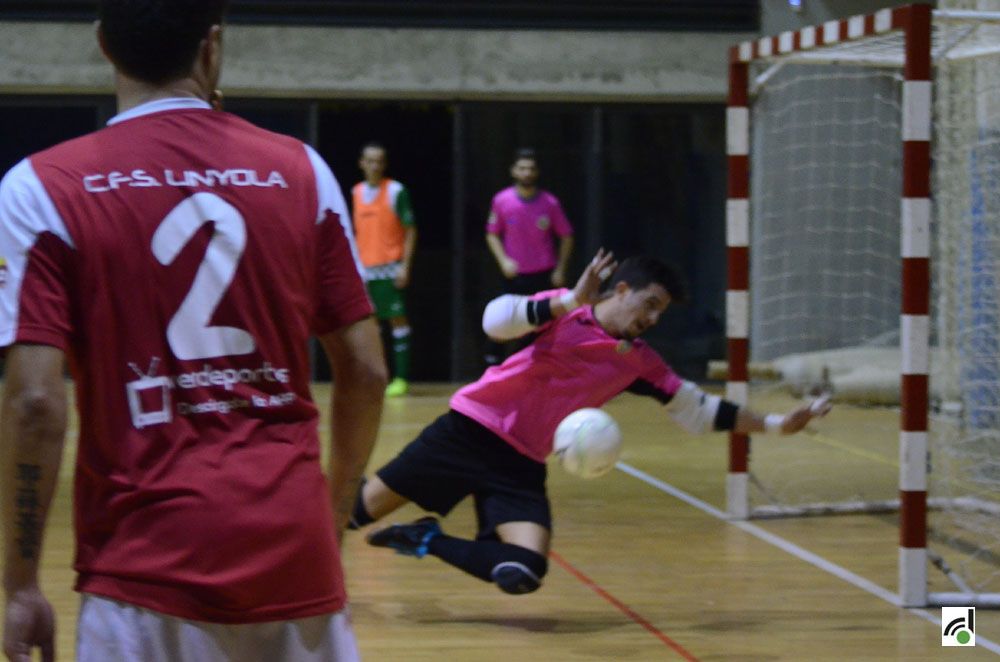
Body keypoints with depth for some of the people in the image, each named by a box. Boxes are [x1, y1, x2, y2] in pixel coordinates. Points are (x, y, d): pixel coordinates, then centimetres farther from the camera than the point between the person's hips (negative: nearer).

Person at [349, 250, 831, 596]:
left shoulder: (639, 362, 7)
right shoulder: (565, 311, -6)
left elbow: (698, 411, 13)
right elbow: (495, 321, -22)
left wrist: (774, 423, 7)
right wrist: (570, 301, -32)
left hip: (521, 465, 4)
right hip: (471, 429, -4)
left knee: (523, 574, -19)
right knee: (359, 511, -3)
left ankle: (427, 541, 4)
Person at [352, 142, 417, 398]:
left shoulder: (396, 191, -5)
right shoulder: (356, 192, 11)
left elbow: (410, 230, -6)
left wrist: (404, 265, -14)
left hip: (390, 267, -5)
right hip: (365, 268, 5)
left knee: (397, 318, -5)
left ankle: (401, 377, -4)